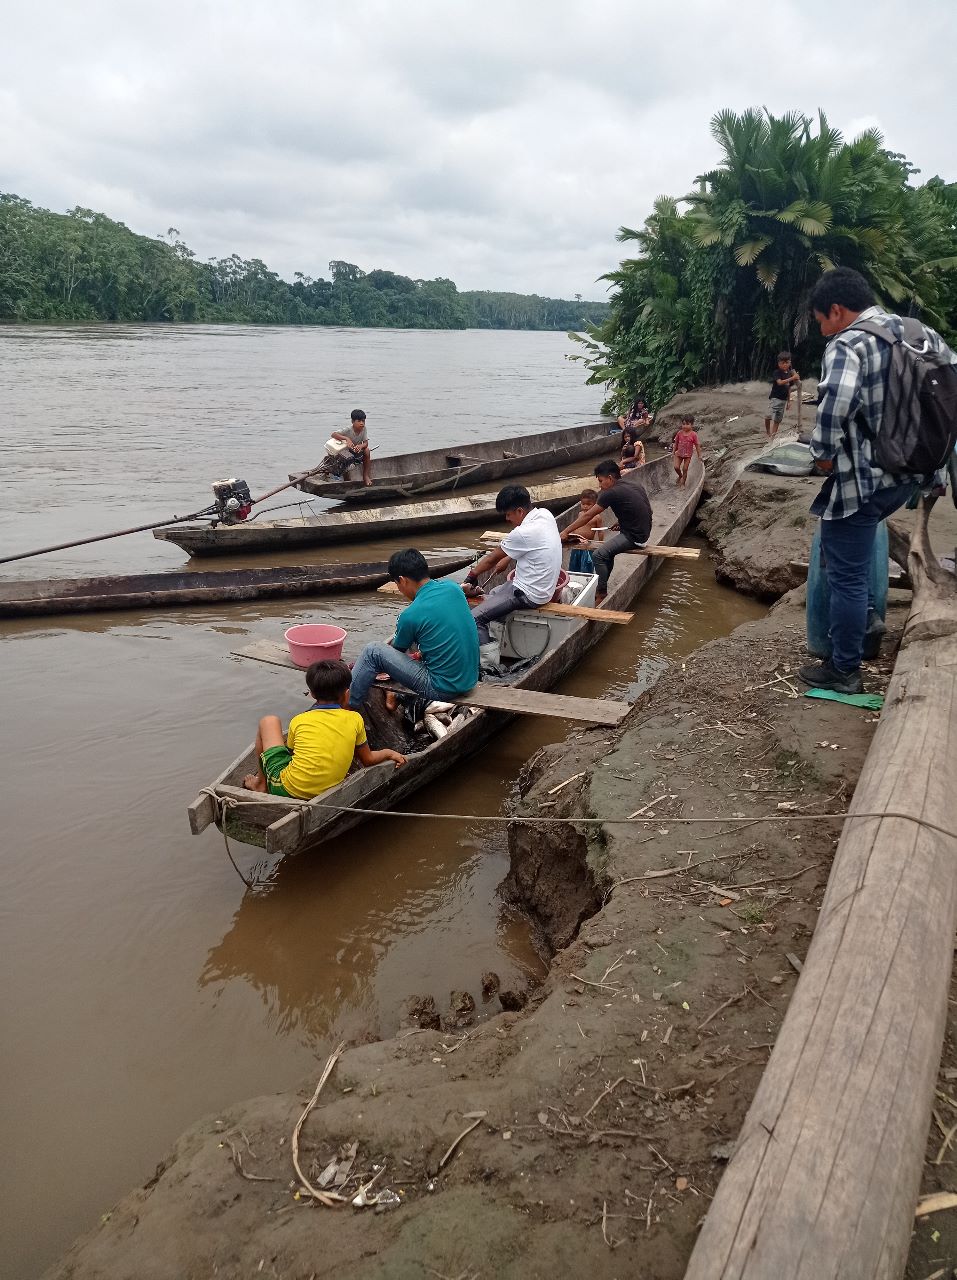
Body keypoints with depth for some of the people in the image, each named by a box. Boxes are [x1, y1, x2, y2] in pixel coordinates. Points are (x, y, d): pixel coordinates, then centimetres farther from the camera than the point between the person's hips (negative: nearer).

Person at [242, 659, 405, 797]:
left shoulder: (298, 721, -3)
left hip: (286, 789, -3)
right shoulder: (355, 720, -1)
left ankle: (262, 783, 24)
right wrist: (389, 753, 28)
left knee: (269, 721, 15)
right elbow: (367, 760, 10)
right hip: (324, 794, 3)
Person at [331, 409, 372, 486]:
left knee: (367, 450, -25)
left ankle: (366, 475, -16)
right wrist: (346, 438, -49)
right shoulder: (348, 430, -24)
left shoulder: (364, 429, -11)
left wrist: (360, 446, -41)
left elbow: (366, 443, -17)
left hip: (358, 451, 4)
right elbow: (333, 434, -35)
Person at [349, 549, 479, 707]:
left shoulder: (410, 615, -16)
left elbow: (397, 649, 6)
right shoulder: (452, 587, 0)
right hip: (471, 679, 7)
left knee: (372, 652, -1)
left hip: (443, 689, -7)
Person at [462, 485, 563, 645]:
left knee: (475, 618, -14)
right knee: (492, 594, 30)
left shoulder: (523, 533, -25)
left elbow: (492, 559, -9)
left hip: (529, 595, -10)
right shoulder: (545, 515, -2)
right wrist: (505, 560, 16)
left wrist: (472, 575, 7)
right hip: (544, 587, 10)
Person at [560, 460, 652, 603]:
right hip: (642, 531, 10)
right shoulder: (634, 484, 9)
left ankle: (602, 594, -5)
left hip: (634, 536, -10)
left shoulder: (611, 493, -15)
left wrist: (566, 532, -4)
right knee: (607, 549, 22)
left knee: (598, 554, -12)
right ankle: (602, 586, 25)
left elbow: (588, 516, -11)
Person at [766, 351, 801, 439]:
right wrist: (792, 378, -36)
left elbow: (789, 388, 14)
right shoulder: (777, 372, -9)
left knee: (778, 419, 7)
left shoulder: (790, 373, 8)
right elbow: (780, 382, -27)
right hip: (775, 398, -6)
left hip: (784, 399, 6)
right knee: (770, 417, -13)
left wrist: (789, 400, 15)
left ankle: (773, 435, 11)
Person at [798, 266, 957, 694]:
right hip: (909, 472, 8)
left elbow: (835, 403, -35)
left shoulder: (847, 344, -16)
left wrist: (823, 453, -20)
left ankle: (844, 672, 13)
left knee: (846, 575, 3)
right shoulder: (921, 333, 9)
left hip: (860, 480, -8)